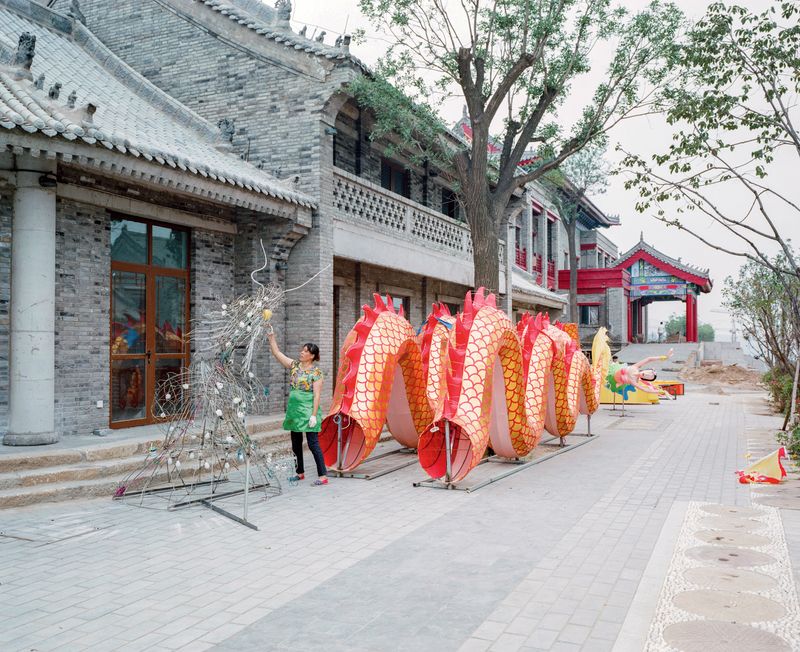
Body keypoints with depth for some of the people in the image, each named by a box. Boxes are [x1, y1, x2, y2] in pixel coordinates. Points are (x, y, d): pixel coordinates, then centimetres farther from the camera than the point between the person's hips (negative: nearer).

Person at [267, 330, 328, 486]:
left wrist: (314, 415, -18)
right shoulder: (294, 365, 9)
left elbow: (317, 395, -13)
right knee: (296, 444, 14)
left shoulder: (316, 372, -9)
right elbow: (277, 353, 10)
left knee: (313, 444, -7)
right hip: (294, 409, 7)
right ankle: (300, 473, 27)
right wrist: (271, 336, 1)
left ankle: (323, 476, -3)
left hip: (307, 410, -7)